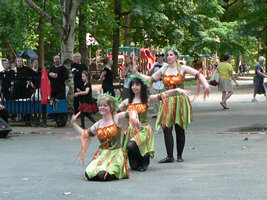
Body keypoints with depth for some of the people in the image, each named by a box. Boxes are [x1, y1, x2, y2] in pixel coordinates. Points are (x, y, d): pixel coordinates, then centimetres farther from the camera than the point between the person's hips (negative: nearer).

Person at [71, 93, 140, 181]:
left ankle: (117, 172, 7)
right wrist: (74, 123, 16)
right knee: (89, 174, -18)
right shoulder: (98, 125, 14)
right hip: (101, 154, 5)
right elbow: (85, 134, 18)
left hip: (115, 153, -5)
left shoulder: (117, 119, -1)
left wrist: (133, 118, -37)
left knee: (103, 175, -28)